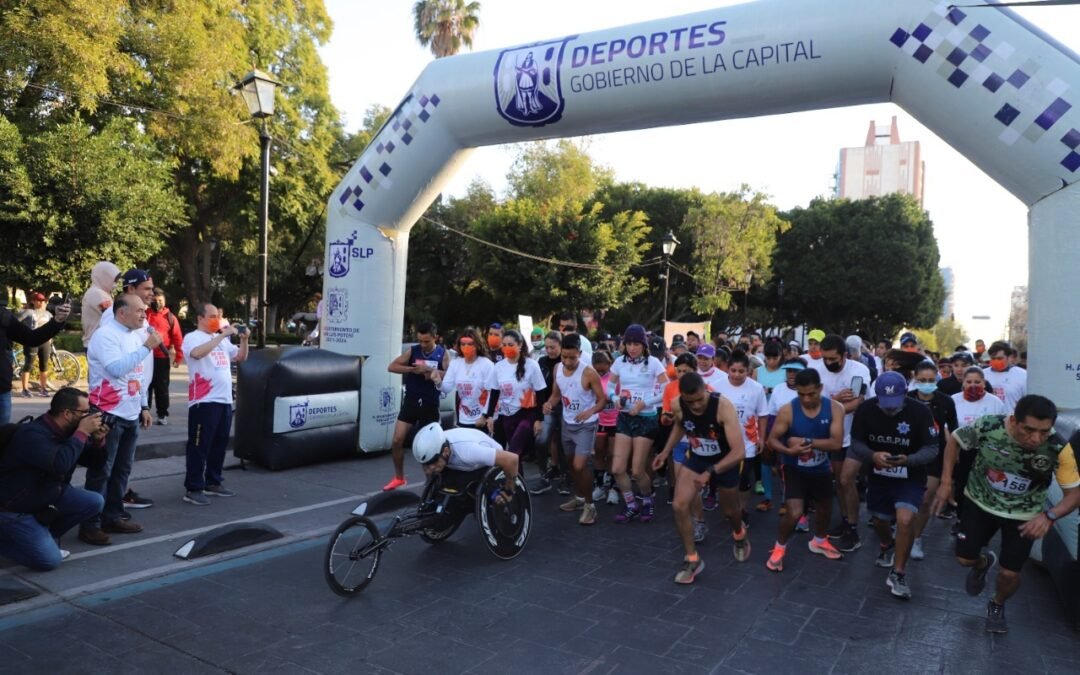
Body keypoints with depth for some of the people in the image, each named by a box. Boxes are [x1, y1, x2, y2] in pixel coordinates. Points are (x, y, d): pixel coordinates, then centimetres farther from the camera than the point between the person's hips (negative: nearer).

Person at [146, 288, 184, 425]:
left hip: (162, 358, -1)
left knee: (162, 388, 5)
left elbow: (178, 339, 2)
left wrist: (178, 357, -2)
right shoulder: (145, 314, 4)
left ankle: (162, 415, 14)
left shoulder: (170, 317, 3)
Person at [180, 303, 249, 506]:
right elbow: (197, 353, -28)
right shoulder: (192, 337, -6)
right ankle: (193, 489, 3)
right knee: (200, 446, -3)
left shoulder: (222, 339, 15)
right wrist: (222, 336, -26)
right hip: (204, 401, -7)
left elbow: (241, 357, 18)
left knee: (219, 445, 14)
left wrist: (244, 340, 1)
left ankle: (213, 482, 25)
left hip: (225, 400, 7)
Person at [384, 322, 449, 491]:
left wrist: (429, 370, -23)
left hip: (430, 404, -1)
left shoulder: (443, 353, -2)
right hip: (411, 401, 2)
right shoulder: (412, 351, 0)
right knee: (397, 440, -3)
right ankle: (399, 478, 16)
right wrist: (413, 369, -20)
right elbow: (391, 367, -8)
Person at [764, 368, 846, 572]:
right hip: (794, 468, -4)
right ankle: (779, 547, 10)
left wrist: (806, 441, -30)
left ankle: (819, 542, 53)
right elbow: (772, 440, -16)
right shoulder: (787, 410, -22)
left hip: (821, 469, 4)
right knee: (795, 512, -18)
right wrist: (789, 451, -35)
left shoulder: (835, 408, -15)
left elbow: (837, 443, -23)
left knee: (825, 508, 22)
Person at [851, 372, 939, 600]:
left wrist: (908, 460, -37)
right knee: (880, 520, 18)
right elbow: (856, 443, -9)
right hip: (879, 475, 3)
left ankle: (898, 573, -2)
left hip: (911, 477, -3)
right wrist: (873, 456, -31)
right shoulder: (866, 409, -16)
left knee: (905, 519, -22)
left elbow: (932, 448, -17)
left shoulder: (921, 412, -22)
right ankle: (887, 547, 55)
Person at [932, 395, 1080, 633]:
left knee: (1009, 573, 3)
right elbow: (955, 441, -9)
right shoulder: (987, 427, -30)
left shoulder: (1060, 450, -30)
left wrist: (1049, 516, -37)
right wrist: (946, 482, -14)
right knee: (965, 558, 4)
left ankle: (997, 607, 38)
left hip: (1024, 514, 0)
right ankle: (983, 563, 44)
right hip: (981, 502, 0)